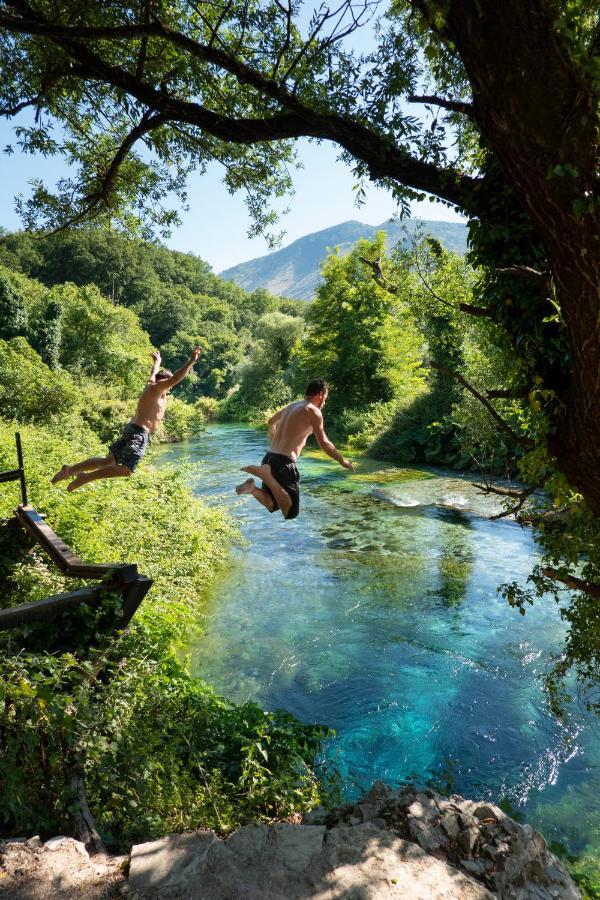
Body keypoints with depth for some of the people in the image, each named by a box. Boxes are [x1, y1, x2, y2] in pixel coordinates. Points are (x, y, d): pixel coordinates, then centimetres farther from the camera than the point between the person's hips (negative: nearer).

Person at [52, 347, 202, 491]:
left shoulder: (150, 385, 17)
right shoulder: (156, 388, -9)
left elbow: (154, 373, 39)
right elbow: (174, 379, -26)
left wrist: (157, 362, 60)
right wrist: (191, 361, -30)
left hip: (132, 429, 10)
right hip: (139, 433, -10)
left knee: (108, 460, 14)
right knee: (126, 469, -17)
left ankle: (70, 470, 15)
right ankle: (85, 477, -14)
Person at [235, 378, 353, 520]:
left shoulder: (291, 406, 20)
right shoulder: (313, 411, -4)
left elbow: (271, 422, 38)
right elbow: (324, 444, -7)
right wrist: (342, 461, 7)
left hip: (269, 458, 8)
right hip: (284, 462, -8)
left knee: (272, 505, 21)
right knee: (291, 513, -10)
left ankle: (252, 487, -7)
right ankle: (265, 474, -20)